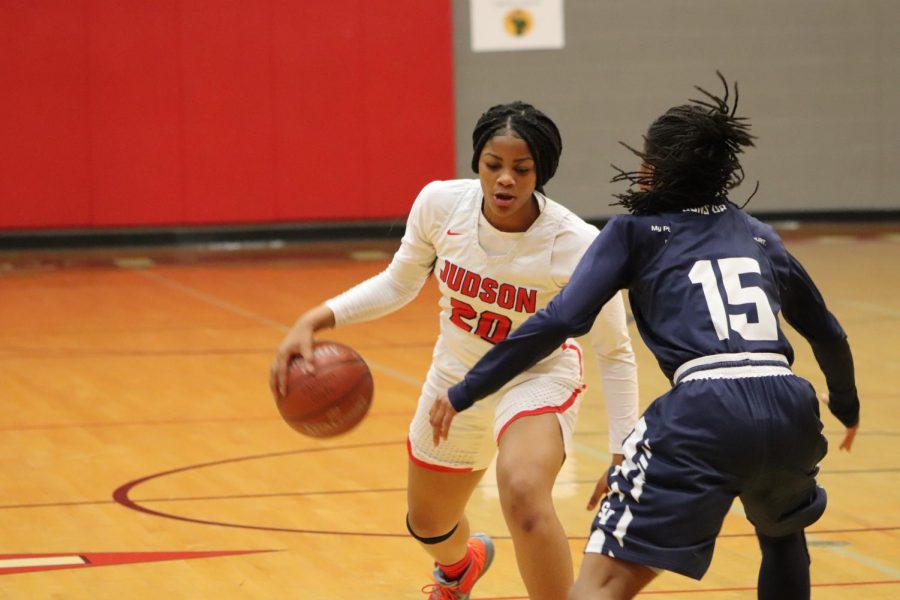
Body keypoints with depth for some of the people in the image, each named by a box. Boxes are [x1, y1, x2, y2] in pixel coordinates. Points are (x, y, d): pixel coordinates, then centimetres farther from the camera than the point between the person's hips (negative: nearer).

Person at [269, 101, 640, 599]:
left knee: (523, 497, -37)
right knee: (428, 524, 25)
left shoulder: (577, 245, -30)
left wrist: (623, 457, -19)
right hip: (457, 373, 5)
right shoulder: (440, 204, -22)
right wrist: (315, 320, -16)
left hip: (539, 376, -4)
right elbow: (399, 283, -3)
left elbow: (614, 353, -17)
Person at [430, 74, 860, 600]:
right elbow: (827, 332, 34)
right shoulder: (760, 236, 25)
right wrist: (847, 405, 53)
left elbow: (560, 322, 1)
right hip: (790, 411, 5)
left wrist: (465, 393, 5)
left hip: (705, 414, -5)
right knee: (783, 530, 38)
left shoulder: (635, 233, 13)